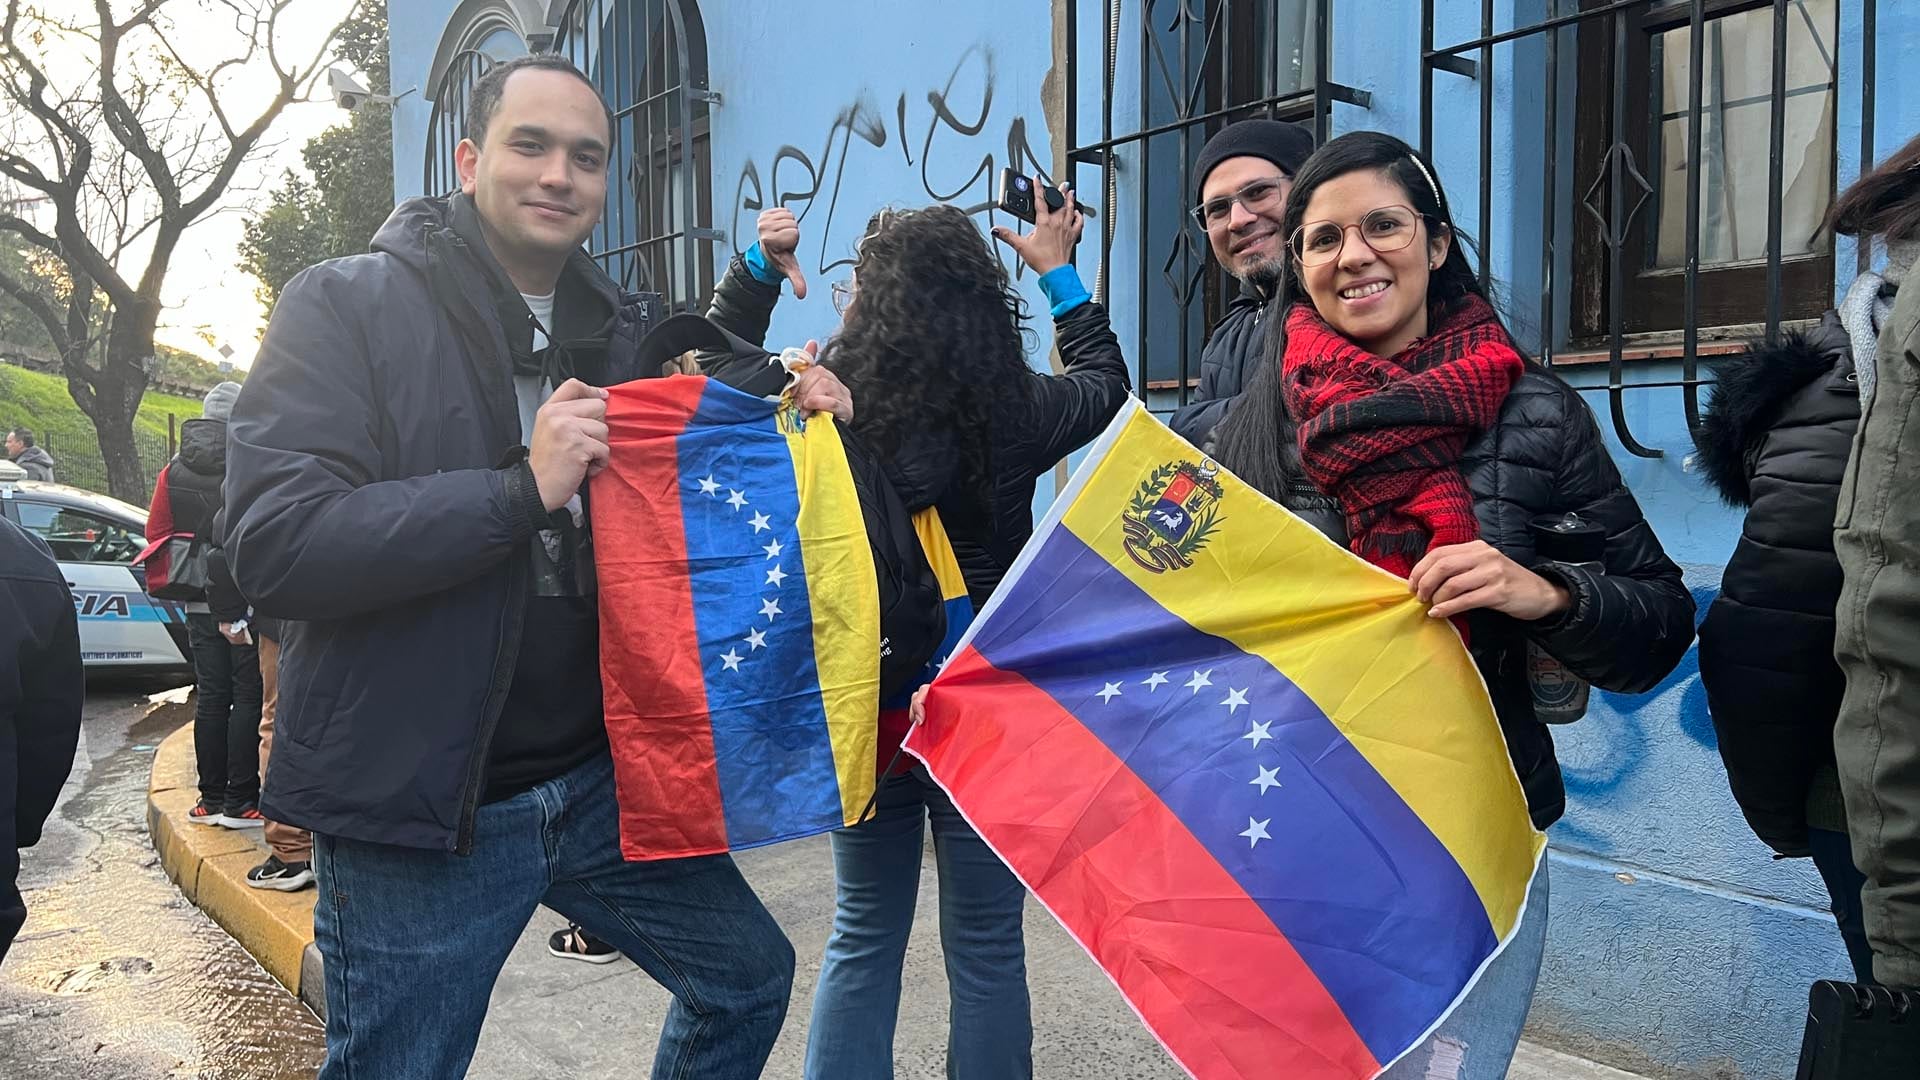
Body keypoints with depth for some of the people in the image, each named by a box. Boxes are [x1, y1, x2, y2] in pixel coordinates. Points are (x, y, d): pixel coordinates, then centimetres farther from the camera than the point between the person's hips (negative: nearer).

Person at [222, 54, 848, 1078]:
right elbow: (273, 545, -20)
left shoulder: (627, 333, 8)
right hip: (415, 805, -4)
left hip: (602, 777, 5)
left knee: (748, 977, 14)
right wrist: (522, 489, -26)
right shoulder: (346, 306, -8)